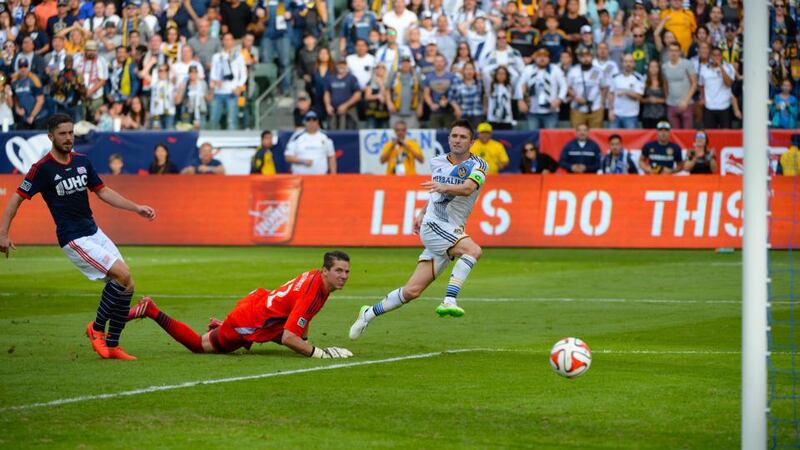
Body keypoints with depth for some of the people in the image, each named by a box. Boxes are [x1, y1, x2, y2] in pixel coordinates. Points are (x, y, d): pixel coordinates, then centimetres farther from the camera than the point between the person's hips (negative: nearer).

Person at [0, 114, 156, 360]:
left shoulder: (82, 161, 8)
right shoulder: (42, 168, -10)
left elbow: (103, 191, 17)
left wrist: (136, 208, 10)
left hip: (94, 232, 7)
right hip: (73, 239, -7)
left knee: (126, 285, 0)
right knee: (122, 275, -20)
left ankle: (111, 346, 10)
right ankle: (97, 327, -2)